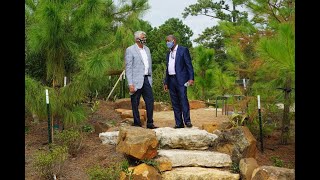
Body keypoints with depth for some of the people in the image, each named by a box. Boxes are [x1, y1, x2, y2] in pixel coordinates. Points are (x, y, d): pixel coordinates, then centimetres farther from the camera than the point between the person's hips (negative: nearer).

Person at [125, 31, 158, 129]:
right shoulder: (130, 50, -5)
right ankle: (137, 123, 13)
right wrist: (130, 84, -16)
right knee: (135, 103, 2)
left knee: (150, 101, 4)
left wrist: (150, 78, 14)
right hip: (136, 80, -6)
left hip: (147, 79, 6)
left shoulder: (147, 49, 15)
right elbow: (128, 68, -10)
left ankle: (150, 123, 14)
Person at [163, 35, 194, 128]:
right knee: (175, 103, 4)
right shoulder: (168, 53, 20)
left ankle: (187, 121, -9)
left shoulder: (183, 50, 1)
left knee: (183, 99, -13)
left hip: (181, 79, -6)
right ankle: (179, 123, 6)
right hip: (171, 80, 6)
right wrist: (166, 82, 17)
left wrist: (191, 78, -14)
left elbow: (189, 65, -5)